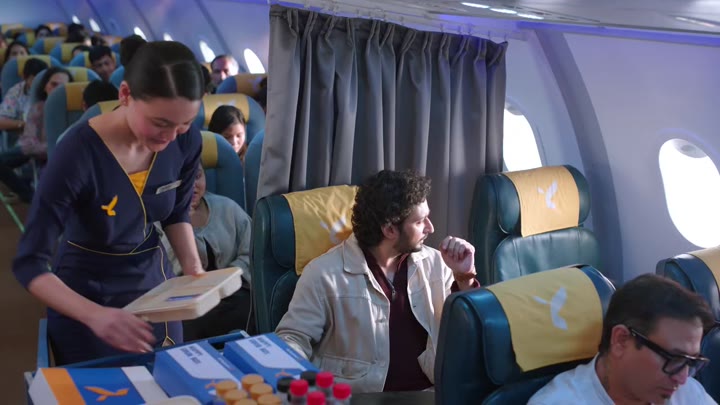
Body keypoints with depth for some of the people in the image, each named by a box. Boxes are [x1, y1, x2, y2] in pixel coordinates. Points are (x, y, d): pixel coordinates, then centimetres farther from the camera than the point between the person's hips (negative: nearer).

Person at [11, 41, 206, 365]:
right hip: (88, 293, -4)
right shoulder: (78, 153, -29)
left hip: (154, 281, 5)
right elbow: (29, 263, -26)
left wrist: (192, 264, -12)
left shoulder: (187, 142, -15)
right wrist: (95, 315, -41)